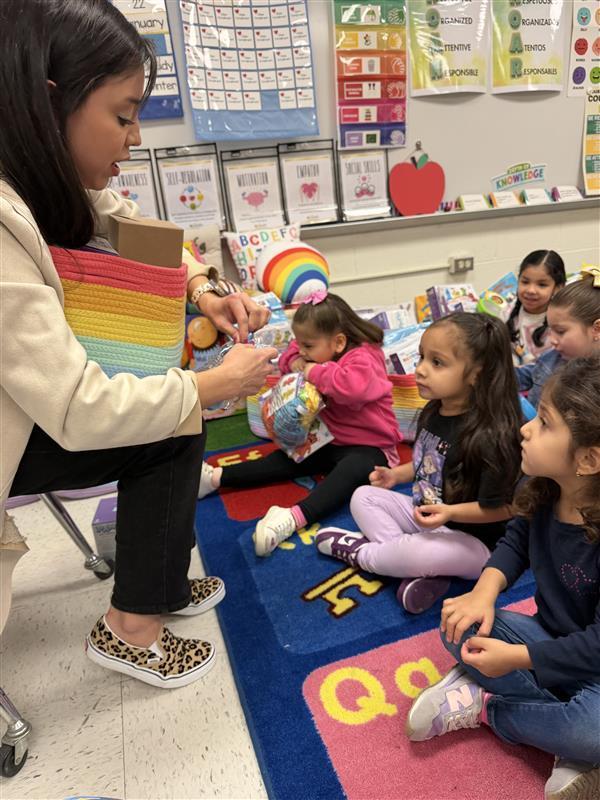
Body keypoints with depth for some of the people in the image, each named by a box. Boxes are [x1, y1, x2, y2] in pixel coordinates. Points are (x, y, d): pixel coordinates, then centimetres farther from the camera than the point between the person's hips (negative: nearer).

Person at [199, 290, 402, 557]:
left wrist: (315, 371, -29)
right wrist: (294, 362, -5)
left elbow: (353, 386, -42)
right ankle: (217, 477, -1)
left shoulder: (362, 359, -20)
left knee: (353, 469, -39)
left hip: (369, 447, -8)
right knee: (286, 459, 1)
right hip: (330, 440, 9)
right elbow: (290, 355, 19)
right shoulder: (323, 353, 7)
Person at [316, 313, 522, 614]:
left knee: (420, 552, -36)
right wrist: (396, 475, 4)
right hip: (424, 513, 9)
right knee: (363, 496, 2)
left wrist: (450, 512, -32)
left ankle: (358, 552, -2)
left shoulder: (489, 434, -27)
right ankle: (421, 571, -14)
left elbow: (502, 507, -21)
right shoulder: (433, 413, -2)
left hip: (471, 539, -8)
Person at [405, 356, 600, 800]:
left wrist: (516, 658, -25)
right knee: (461, 625, -10)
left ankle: (485, 705, -7)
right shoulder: (545, 494, -13)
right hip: (551, 639, 6)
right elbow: (517, 540, 4)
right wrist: (486, 589, -14)